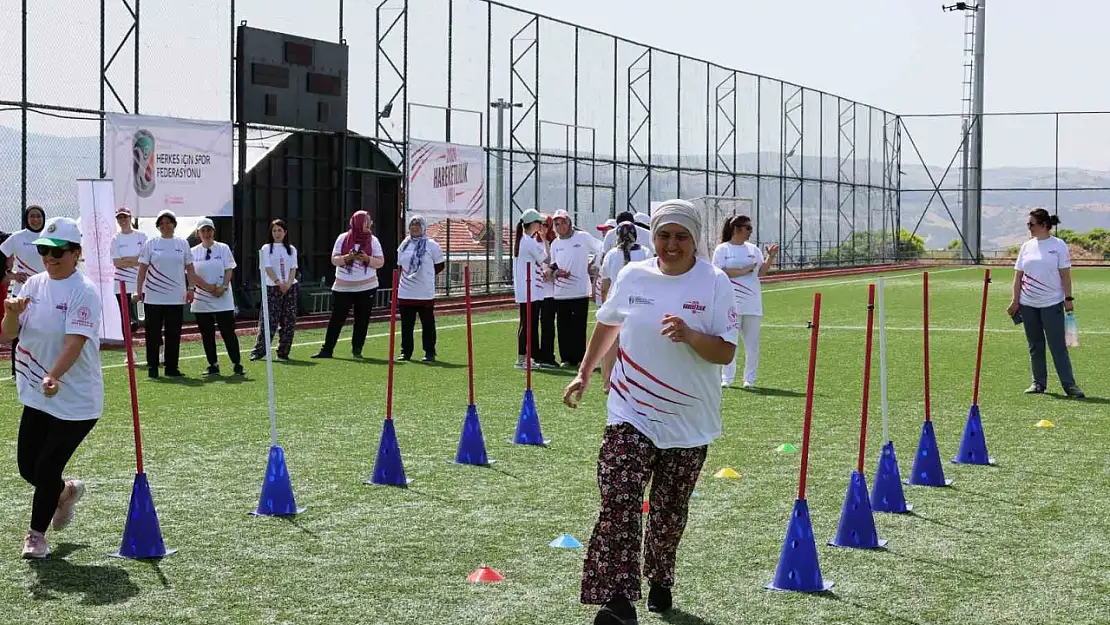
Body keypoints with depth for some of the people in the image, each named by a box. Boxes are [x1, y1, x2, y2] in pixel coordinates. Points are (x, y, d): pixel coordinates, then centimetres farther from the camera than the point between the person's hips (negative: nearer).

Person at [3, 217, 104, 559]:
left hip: (77, 402, -6)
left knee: (46, 468, -3)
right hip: (37, 396, 6)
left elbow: (75, 342, -26)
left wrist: (54, 377, -41)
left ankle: (36, 535, 18)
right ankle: (66, 491, 41)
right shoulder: (33, 285, 5)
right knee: (28, 467, 9)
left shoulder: (84, 291, -14)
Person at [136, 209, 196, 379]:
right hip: (153, 297, -1)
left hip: (176, 297, 1)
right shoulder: (150, 244, 4)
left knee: (174, 334, 5)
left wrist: (190, 289, 1)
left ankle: (172, 368, 12)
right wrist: (139, 289, -2)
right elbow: (143, 268, 3)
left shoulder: (182, 244, 8)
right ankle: (152, 368, 7)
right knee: (153, 333, 1)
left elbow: (189, 268, 10)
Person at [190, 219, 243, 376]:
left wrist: (223, 287, -15)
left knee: (228, 332, -4)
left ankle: (237, 365, 1)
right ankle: (213, 365, 11)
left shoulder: (223, 248, 4)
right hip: (202, 299, 2)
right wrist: (208, 287, -13)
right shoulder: (194, 252, 7)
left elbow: (229, 270, 0)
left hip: (223, 299, -2)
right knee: (207, 334, 4)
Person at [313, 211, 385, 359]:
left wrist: (367, 259, -18)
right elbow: (334, 259, -1)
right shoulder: (343, 238, 1)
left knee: (362, 320, 4)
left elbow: (380, 262, 0)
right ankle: (327, 350, 4)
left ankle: (357, 349, 15)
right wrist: (347, 257, -19)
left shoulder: (373, 240, 3)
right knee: (336, 319, 0)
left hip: (366, 287, 1)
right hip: (343, 288, -1)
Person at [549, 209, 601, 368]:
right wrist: (556, 272, -5)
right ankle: (567, 358, 10)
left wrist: (592, 265, 2)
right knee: (564, 327, 3)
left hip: (580, 291, -4)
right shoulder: (555, 244, 12)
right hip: (561, 293, 4)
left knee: (579, 327, -2)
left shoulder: (583, 237, 0)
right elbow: (552, 266, 16)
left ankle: (580, 358, 4)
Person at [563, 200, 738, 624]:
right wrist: (584, 374, 24)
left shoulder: (715, 283, -6)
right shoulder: (632, 276, 1)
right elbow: (607, 325, 20)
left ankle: (660, 580, 37)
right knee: (619, 499, -17)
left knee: (669, 510, 11)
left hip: (688, 422, 0)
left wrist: (689, 336, -27)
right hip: (631, 414, 1)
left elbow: (725, 353, -10)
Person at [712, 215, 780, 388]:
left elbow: (761, 272, 10)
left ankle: (750, 379, 9)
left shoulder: (753, 249, 14)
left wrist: (770, 257, -4)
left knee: (752, 342, 4)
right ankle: (727, 378, 6)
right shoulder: (722, 249, 1)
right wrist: (742, 271, -12)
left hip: (752, 303, 4)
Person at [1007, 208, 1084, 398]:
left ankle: (1069, 384, -4)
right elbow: (1018, 275, 9)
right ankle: (1039, 383, 17)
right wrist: (1016, 300, 4)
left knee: (1058, 345, -6)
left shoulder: (1058, 245, -3)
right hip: (1028, 304, 4)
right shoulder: (1027, 246, 8)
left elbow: (1065, 274, -4)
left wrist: (1068, 298, -8)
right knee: (1035, 346, 9)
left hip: (1052, 304, -4)